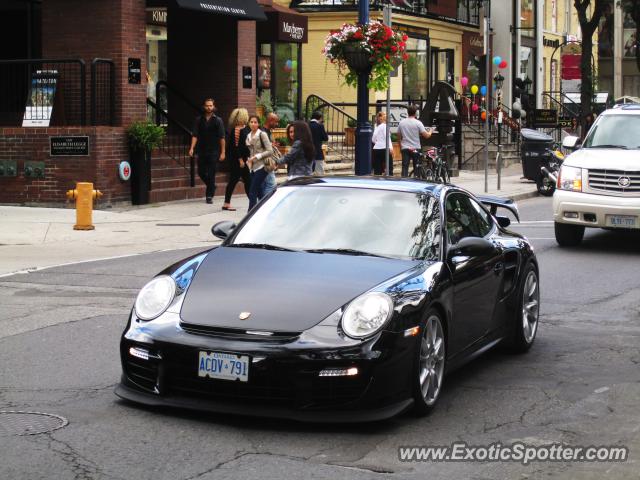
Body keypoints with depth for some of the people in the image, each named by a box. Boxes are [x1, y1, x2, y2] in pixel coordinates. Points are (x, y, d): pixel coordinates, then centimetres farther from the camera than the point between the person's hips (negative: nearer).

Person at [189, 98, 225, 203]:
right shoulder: (199, 120, 7)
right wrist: (192, 148, -11)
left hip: (214, 152, -3)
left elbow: (222, 138, -2)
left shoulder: (217, 120, 0)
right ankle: (212, 187, 31)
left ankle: (210, 196, 4)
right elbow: (195, 135, 2)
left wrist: (222, 152, -7)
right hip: (202, 151, 3)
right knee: (201, 172, 6)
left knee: (211, 174, -4)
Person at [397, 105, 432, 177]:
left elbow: (399, 136, 13)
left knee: (405, 167, 1)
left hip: (405, 148, 3)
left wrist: (400, 147, 25)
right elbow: (426, 135, -10)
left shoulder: (401, 123, 4)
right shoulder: (418, 123, -8)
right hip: (415, 148, -3)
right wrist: (430, 132, 12)